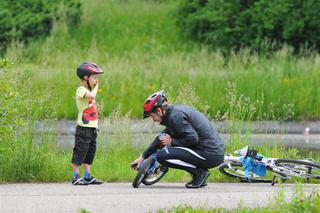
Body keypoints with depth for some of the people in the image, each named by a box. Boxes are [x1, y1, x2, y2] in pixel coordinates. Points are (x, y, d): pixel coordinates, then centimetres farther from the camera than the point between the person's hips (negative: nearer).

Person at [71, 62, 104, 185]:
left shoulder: (89, 90, 17)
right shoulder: (81, 90, -12)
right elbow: (91, 96, -32)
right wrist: (95, 87, -16)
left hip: (92, 128, 9)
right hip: (84, 128, -9)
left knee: (90, 153, 11)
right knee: (80, 152, -4)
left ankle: (88, 176, 16)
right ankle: (75, 177, 1)